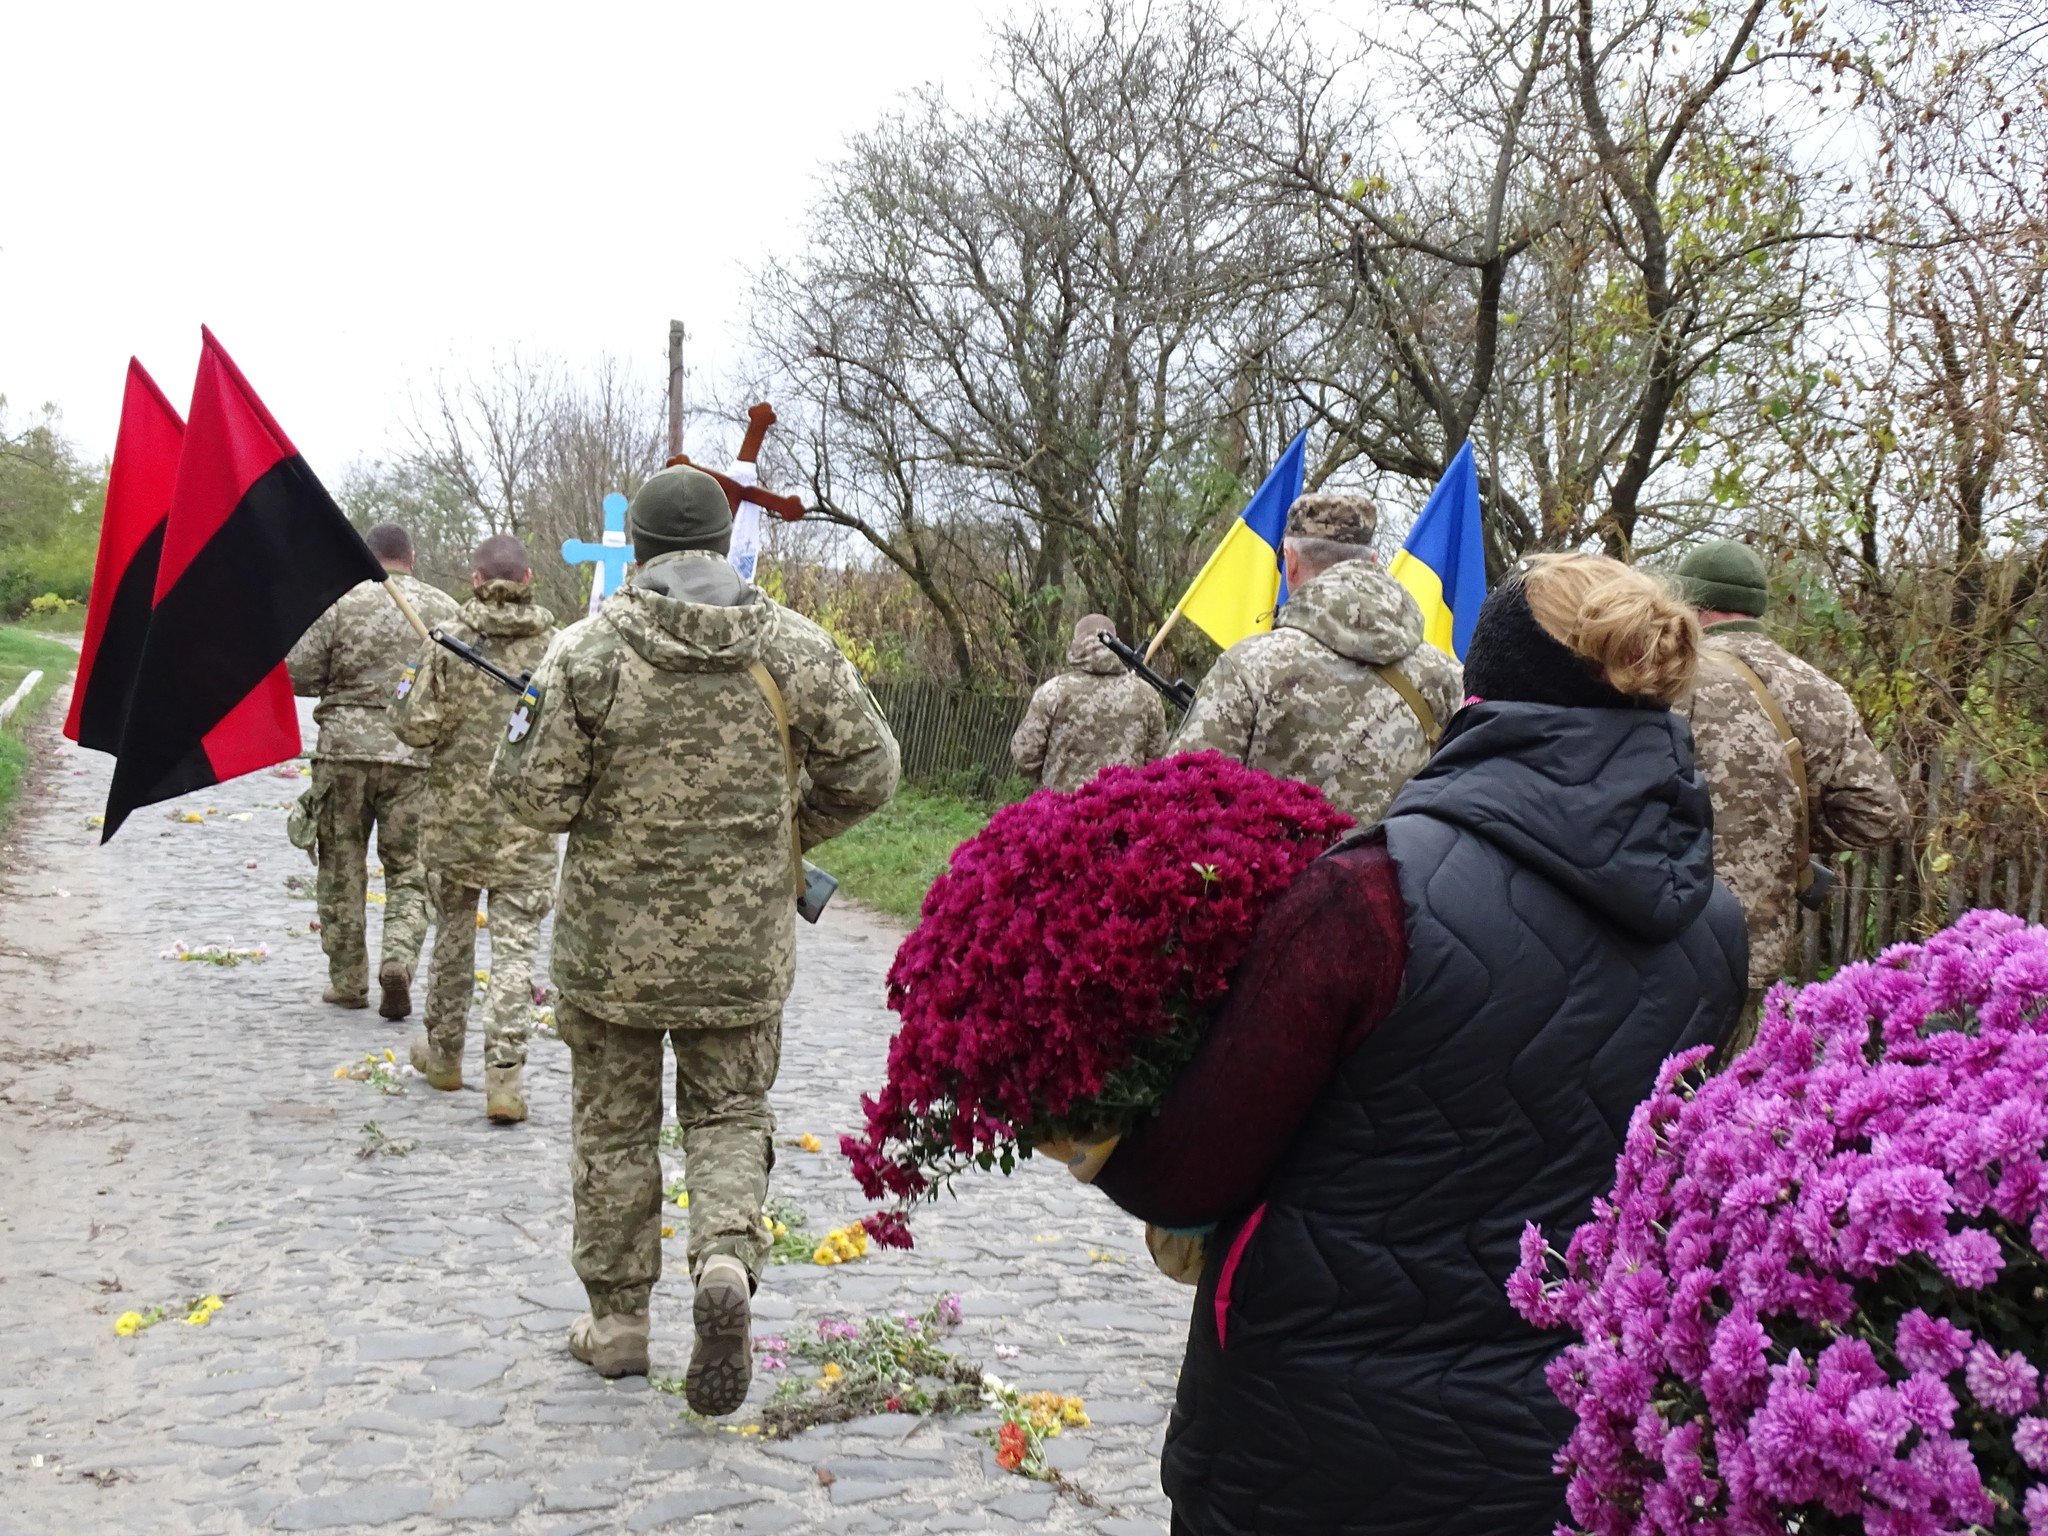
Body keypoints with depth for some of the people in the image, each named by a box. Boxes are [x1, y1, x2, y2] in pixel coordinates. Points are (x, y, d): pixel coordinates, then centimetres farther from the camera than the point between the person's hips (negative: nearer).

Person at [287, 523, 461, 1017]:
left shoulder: (340, 602, -3)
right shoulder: (444, 609, 1)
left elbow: (297, 674, -4)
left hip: (346, 749, -1)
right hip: (416, 756, 1)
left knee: (342, 869, 12)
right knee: (408, 869, 10)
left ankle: (348, 982, 17)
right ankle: (399, 959, -12)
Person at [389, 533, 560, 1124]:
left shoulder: (450, 643, -7)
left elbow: (418, 727, -9)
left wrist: (405, 693, 11)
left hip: (456, 815, 1)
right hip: (526, 823, 0)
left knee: (452, 933, 18)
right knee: (514, 947, 1)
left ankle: (443, 1052, 32)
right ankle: (505, 1075, -4)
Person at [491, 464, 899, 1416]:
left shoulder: (587, 649, -10)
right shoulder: (795, 648, -3)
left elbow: (534, 791, -11)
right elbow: (866, 773, 0)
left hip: (612, 940, -1)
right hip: (744, 943, 1)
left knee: (613, 1125, 14)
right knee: (730, 1112, 15)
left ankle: (617, 1319, 24)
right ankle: (727, 1258, -9)